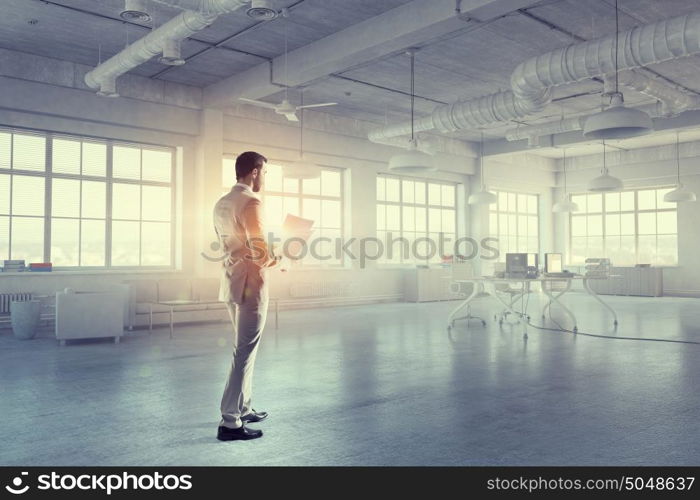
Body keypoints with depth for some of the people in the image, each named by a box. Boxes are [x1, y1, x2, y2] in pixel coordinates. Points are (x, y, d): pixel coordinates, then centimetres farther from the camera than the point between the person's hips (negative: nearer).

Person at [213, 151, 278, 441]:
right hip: (250, 282, -9)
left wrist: (267, 255, 17)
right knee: (245, 351, -4)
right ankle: (230, 423, 1)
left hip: (232, 279, 9)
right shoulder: (251, 202, -14)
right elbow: (260, 251, -20)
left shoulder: (221, 203, 14)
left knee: (243, 348, 18)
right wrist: (277, 259, 0)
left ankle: (242, 409, 27)